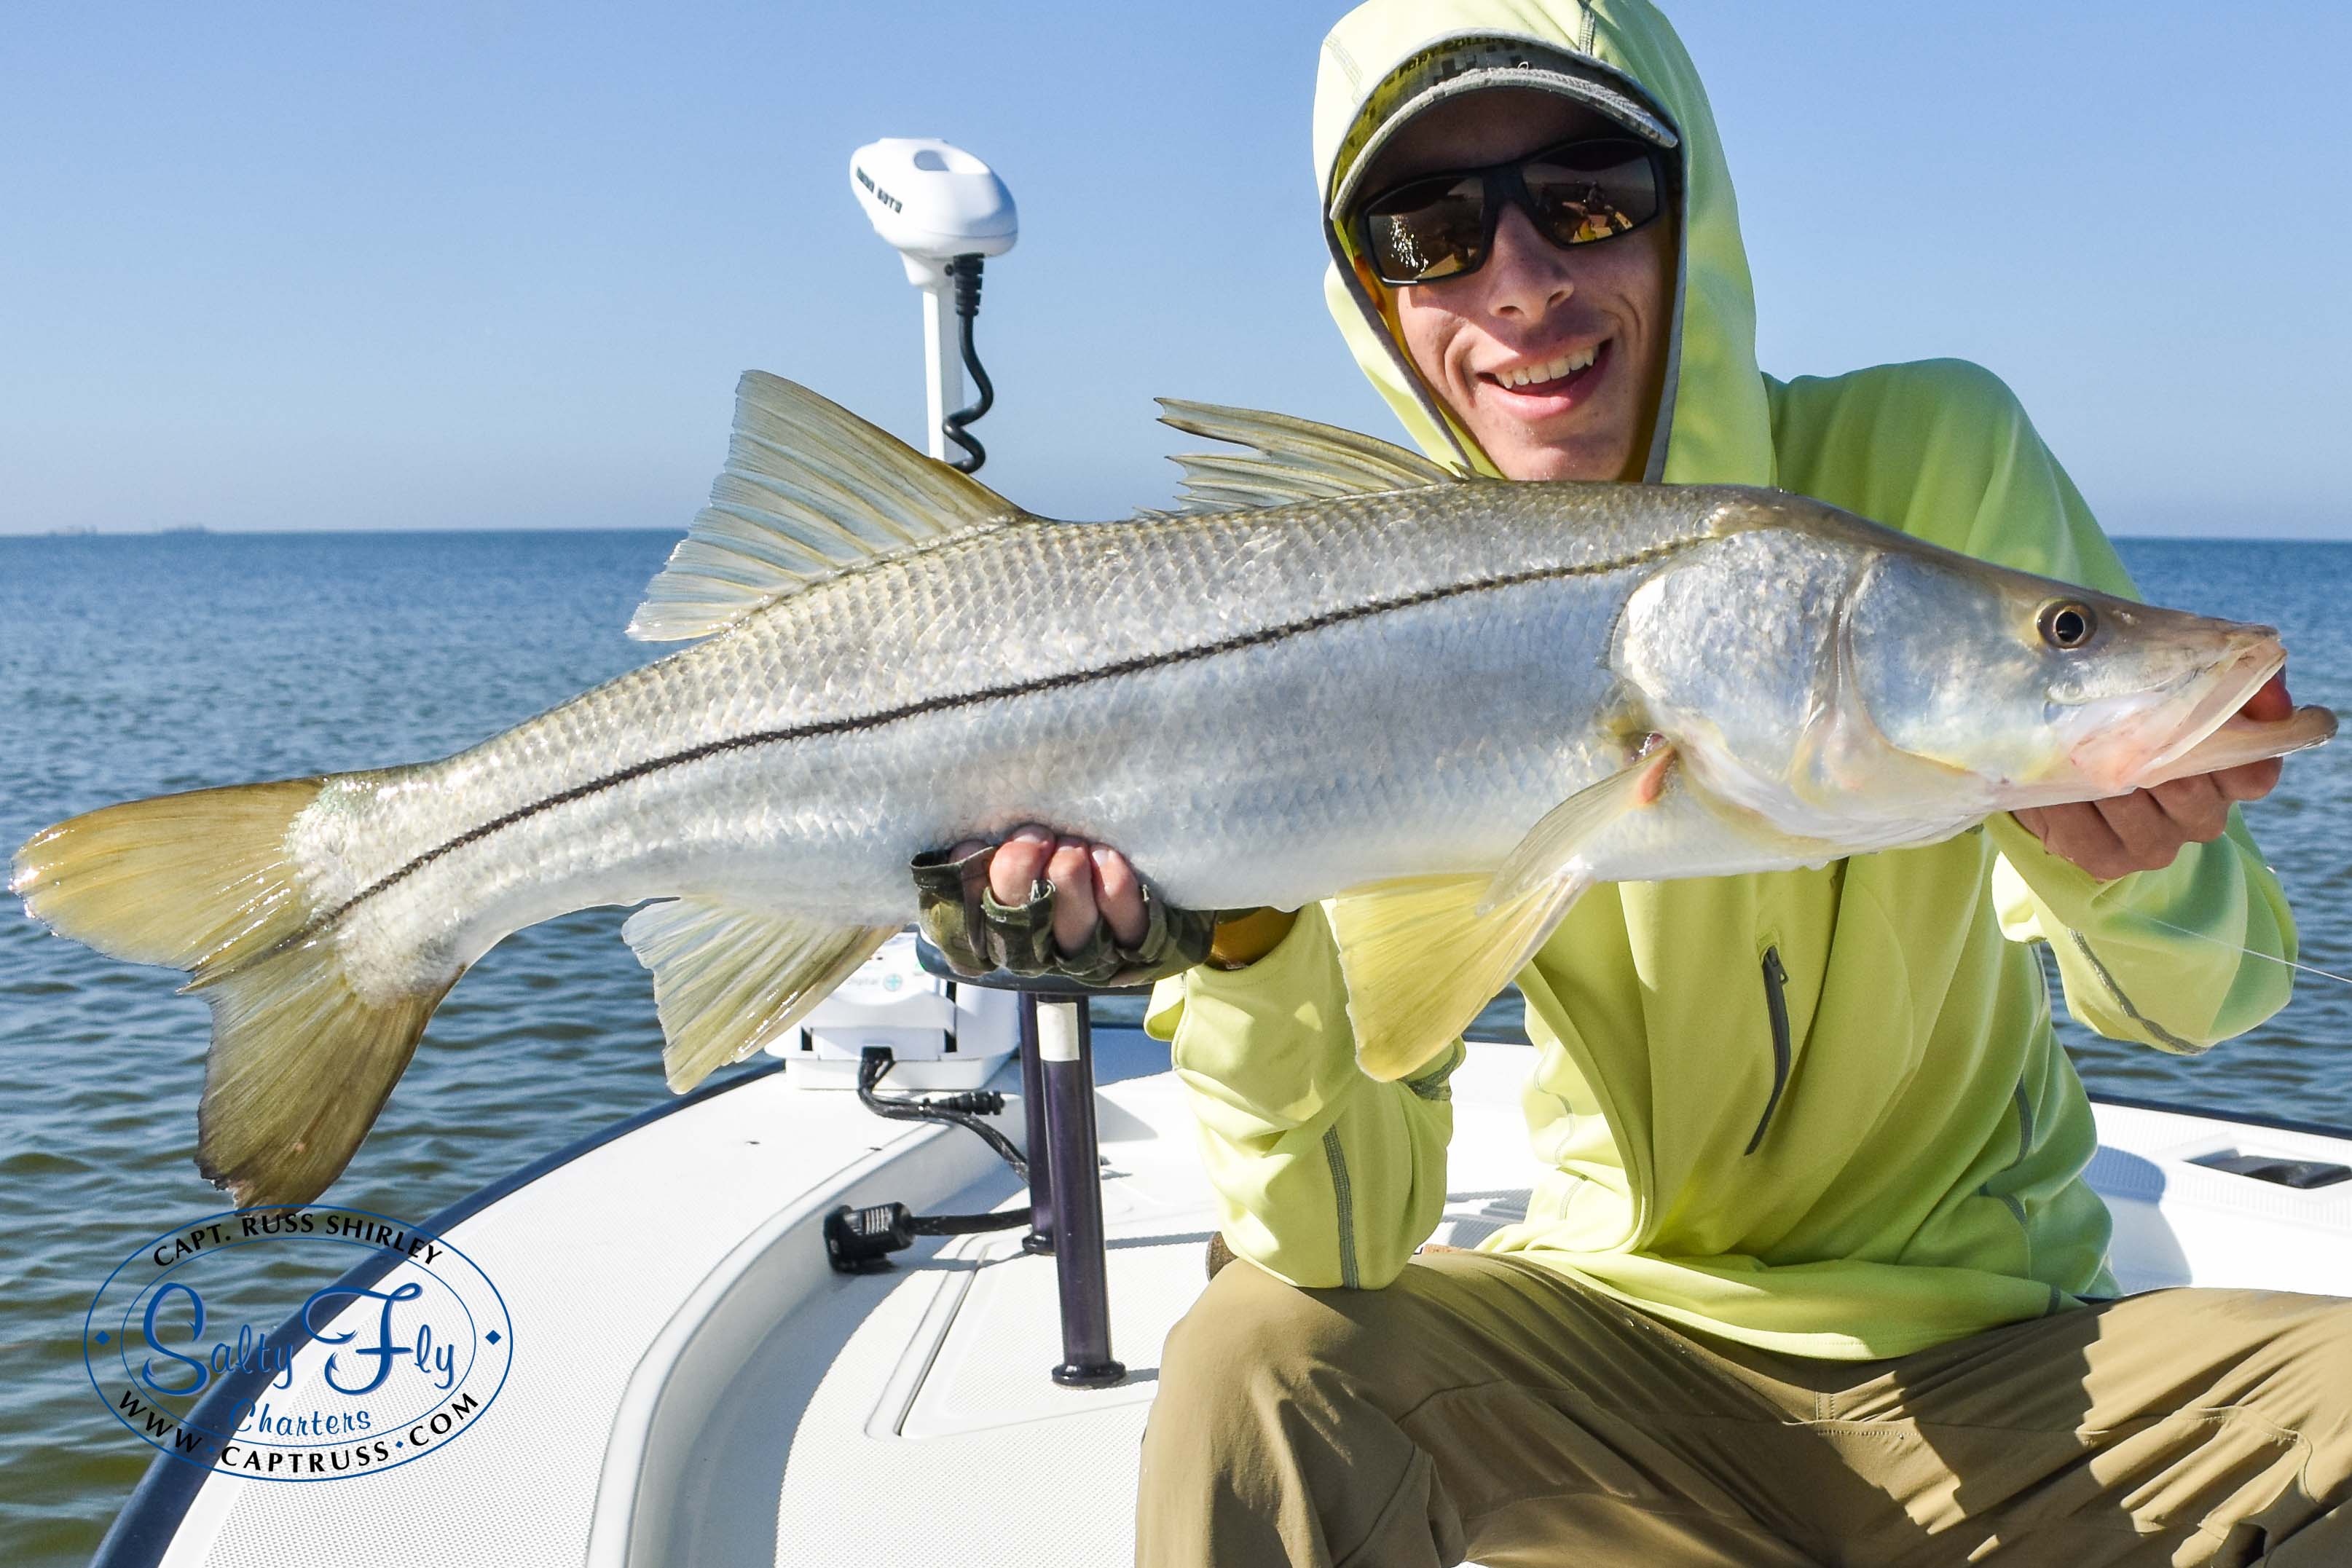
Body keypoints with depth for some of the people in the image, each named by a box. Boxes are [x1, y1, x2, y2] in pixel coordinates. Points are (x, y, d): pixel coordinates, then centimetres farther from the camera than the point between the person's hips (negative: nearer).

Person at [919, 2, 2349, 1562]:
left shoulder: (1929, 460, -12)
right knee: (1255, 1362, -27)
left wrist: (2118, 860, -34)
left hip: (1995, 1356, 2)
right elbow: (1353, 1231, -17)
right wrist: (1243, 937, -37)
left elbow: (2203, 992, -11)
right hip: (1617, 1321, -1)